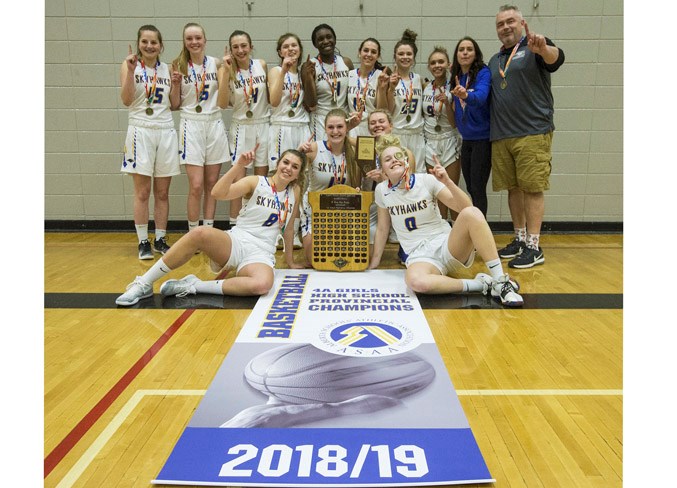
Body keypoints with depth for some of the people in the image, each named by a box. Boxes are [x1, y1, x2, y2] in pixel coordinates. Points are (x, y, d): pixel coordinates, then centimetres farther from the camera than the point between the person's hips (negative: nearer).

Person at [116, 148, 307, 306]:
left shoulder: (295, 191, 11)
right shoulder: (256, 182, 1)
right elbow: (217, 193, -14)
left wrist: (290, 261, 25)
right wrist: (239, 165, -24)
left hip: (261, 255, 1)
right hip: (234, 242, -1)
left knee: (263, 284, -37)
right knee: (201, 233, -35)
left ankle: (194, 286, -23)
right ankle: (144, 284, -21)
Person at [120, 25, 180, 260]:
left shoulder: (167, 69, 11)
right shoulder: (129, 65, 2)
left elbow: (175, 104, 11)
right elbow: (126, 100, -9)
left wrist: (176, 83, -4)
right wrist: (131, 71, -18)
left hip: (166, 132, 3)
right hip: (141, 131, -3)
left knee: (162, 192, 6)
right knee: (142, 192, -1)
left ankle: (160, 239, 15)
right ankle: (143, 242, 8)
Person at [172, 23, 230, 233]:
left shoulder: (216, 63, 4)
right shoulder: (178, 65, 1)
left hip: (214, 124, 2)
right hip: (191, 124, -2)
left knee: (212, 184, 6)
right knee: (196, 186, -8)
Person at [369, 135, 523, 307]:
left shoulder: (427, 180, -4)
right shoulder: (382, 190, 1)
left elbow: (464, 207, -11)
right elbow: (382, 229, 12)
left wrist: (447, 181, -24)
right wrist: (373, 264, 14)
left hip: (448, 248, 1)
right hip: (419, 257, 0)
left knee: (471, 213, -32)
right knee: (415, 281, -40)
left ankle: (500, 282, -27)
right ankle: (480, 284, -21)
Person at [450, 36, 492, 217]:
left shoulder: (483, 73, -11)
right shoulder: (457, 77, 8)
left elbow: (480, 97, -31)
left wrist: (465, 95, -50)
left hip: (482, 138, -7)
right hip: (466, 139, 7)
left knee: (477, 188, -8)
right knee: (470, 188, 13)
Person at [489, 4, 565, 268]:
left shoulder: (534, 48, 2)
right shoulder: (494, 60, 20)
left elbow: (555, 58, -19)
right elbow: (486, 95, 26)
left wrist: (543, 49, -42)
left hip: (533, 133, -6)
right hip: (500, 136, 6)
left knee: (532, 188, -6)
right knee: (513, 188, 10)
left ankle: (534, 247, 0)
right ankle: (519, 239, 21)